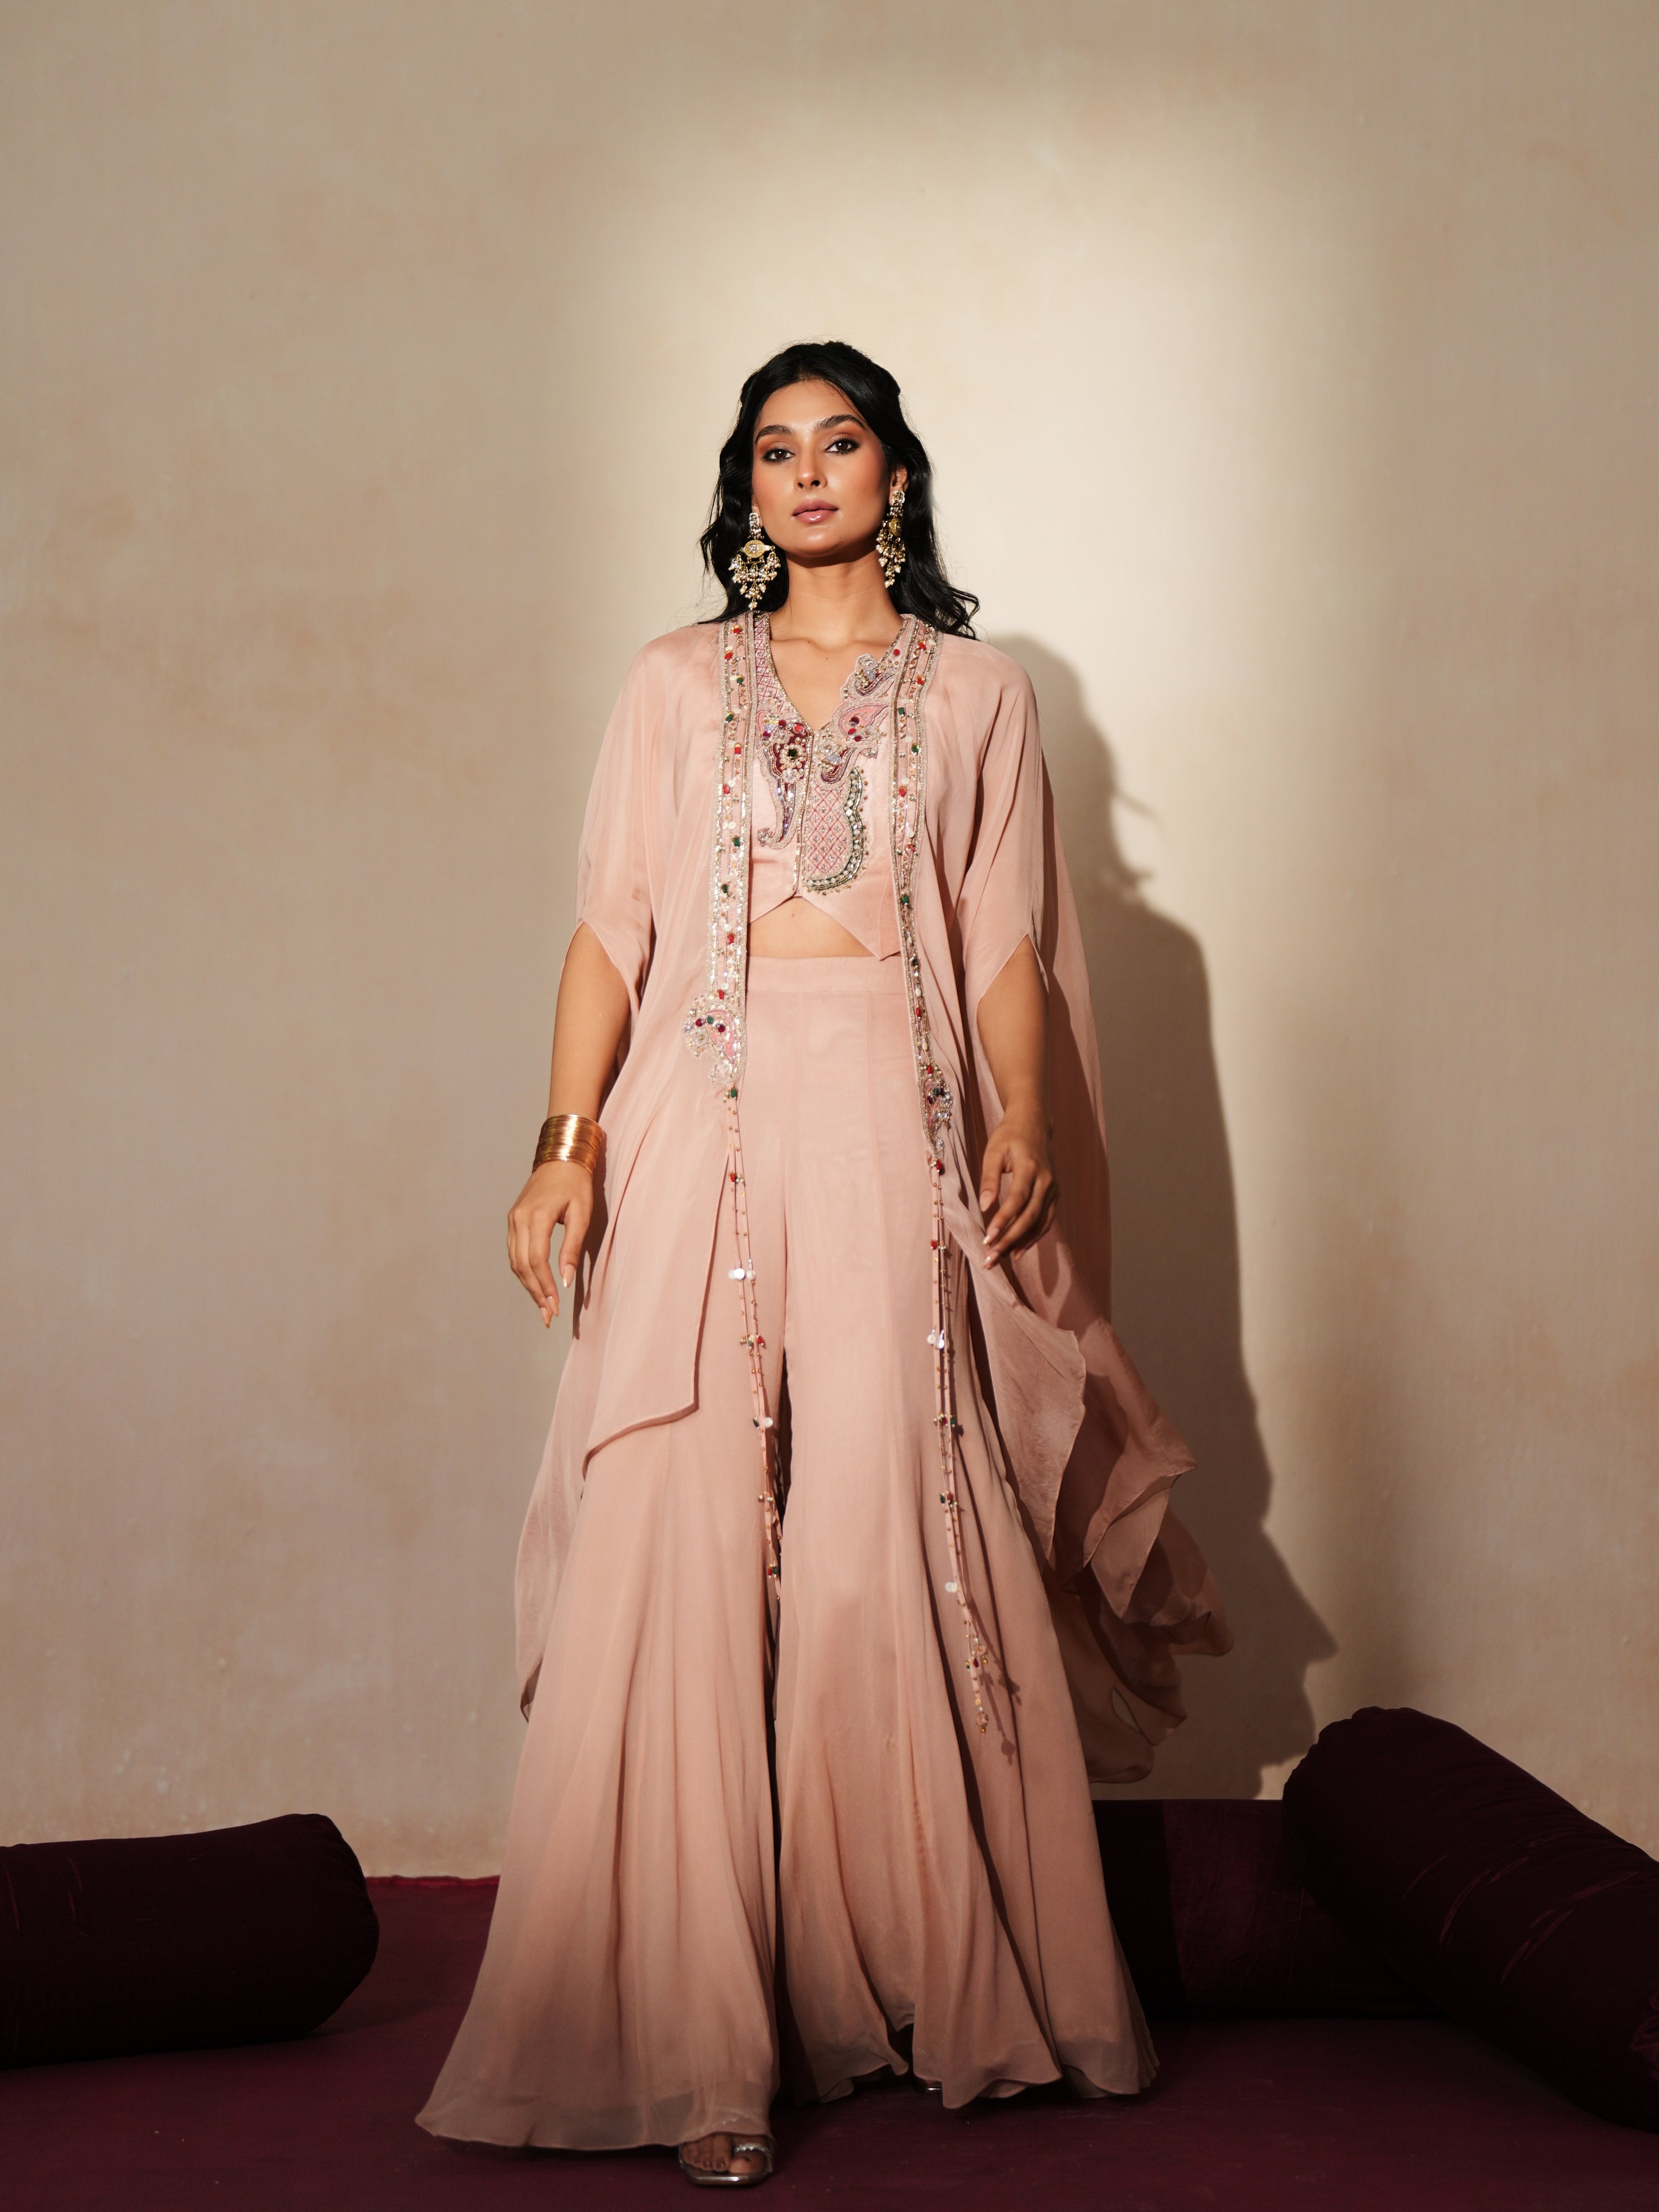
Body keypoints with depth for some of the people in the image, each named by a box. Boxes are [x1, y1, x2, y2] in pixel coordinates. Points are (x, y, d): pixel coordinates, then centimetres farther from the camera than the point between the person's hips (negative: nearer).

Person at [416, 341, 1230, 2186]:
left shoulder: (975, 692, 15)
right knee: (685, 1536, -8)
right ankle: (700, 2044, -5)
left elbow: (1007, 942, 9)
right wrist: (569, 1136, -4)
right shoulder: (676, 685, 15)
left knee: (895, 1536, -6)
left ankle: (948, 1983, 7)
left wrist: (1020, 1129, -7)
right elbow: (612, 927, 9)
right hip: (704, 1122, 1)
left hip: (892, 1129, 0)